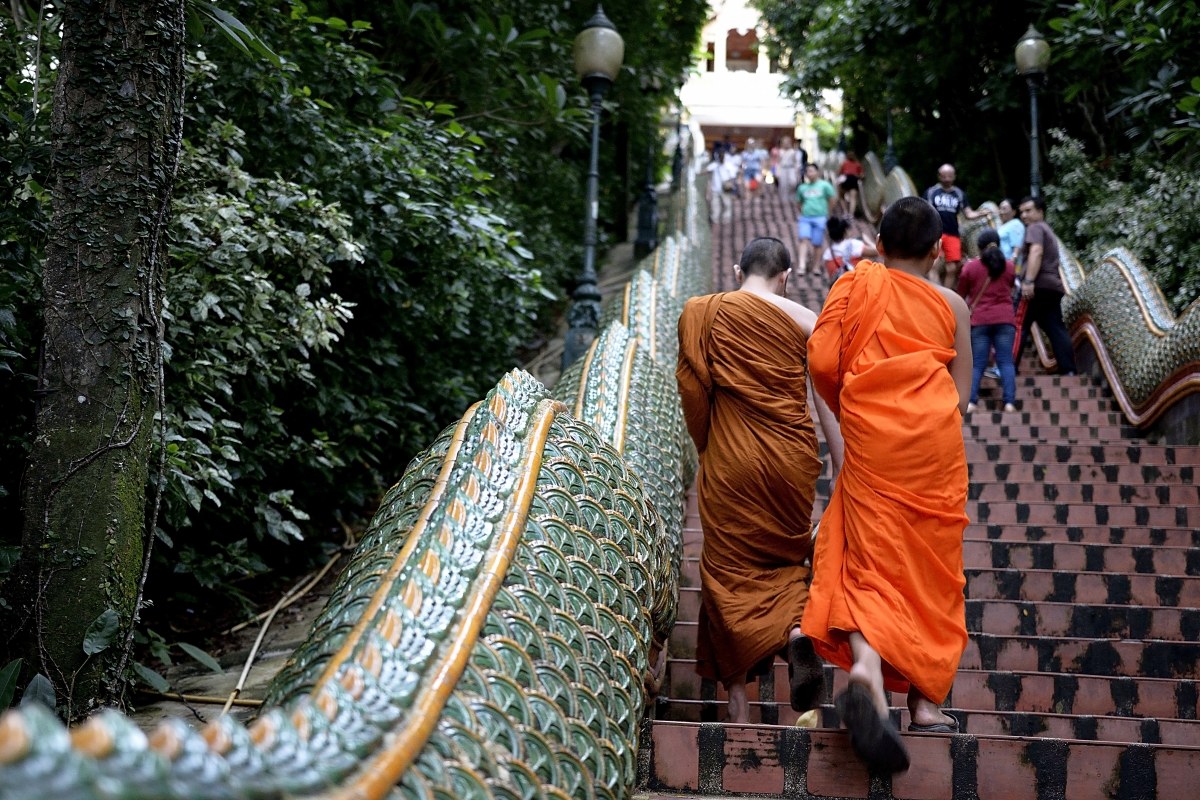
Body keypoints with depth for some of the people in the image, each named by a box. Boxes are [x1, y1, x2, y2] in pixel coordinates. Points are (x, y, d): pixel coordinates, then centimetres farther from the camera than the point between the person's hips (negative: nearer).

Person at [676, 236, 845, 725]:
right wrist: (845, 472, 2)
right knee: (784, 557, 19)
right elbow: (827, 402, -2)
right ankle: (796, 629, -11)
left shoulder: (701, 314, 0)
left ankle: (737, 694, 2)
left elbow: (693, 393, 1)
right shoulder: (803, 321, 0)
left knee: (731, 568, 7)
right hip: (791, 458, 1)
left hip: (731, 460, -1)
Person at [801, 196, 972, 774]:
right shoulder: (951, 305, 10)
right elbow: (962, 395, 6)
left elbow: (821, 363, -2)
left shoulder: (857, 284, 8)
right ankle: (925, 701, 11)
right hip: (936, 443, 1)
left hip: (871, 442, -1)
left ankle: (867, 669, -28)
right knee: (931, 572, 10)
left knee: (871, 563, -1)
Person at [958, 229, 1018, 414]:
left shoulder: (970, 267, 2)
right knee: (1006, 361, -2)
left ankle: (970, 401, -17)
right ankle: (1009, 402, -14)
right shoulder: (1009, 266, 10)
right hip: (1005, 319, 1)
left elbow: (961, 295, 12)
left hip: (979, 320, -1)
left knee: (977, 363, -1)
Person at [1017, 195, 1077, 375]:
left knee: (1018, 327, -11)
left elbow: (1036, 253, -17)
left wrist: (1028, 281, -27)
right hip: (1052, 286, 10)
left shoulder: (1035, 228, 0)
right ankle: (1068, 370, -4)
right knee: (1056, 328, 3)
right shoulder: (1048, 231, 31)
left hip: (1038, 286, -10)